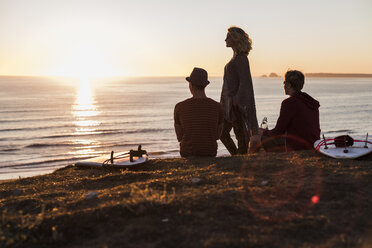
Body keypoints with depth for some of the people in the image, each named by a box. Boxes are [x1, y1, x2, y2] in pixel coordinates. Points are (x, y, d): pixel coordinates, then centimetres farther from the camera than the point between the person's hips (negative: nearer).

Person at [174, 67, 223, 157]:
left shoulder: (179, 107, -17)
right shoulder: (217, 107, -13)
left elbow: (179, 137, -6)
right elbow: (217, 135, 0)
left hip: (188, 153, -1)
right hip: (210, 153, 1)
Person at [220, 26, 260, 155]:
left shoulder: (241, 58, -13)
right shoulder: (236, 57, 16)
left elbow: (245, 82, -19)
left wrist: (237, 101, -23)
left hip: (236, 102, -10)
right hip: (230, 102, 10)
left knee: (240, 134, -2)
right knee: (222, 133, 12)